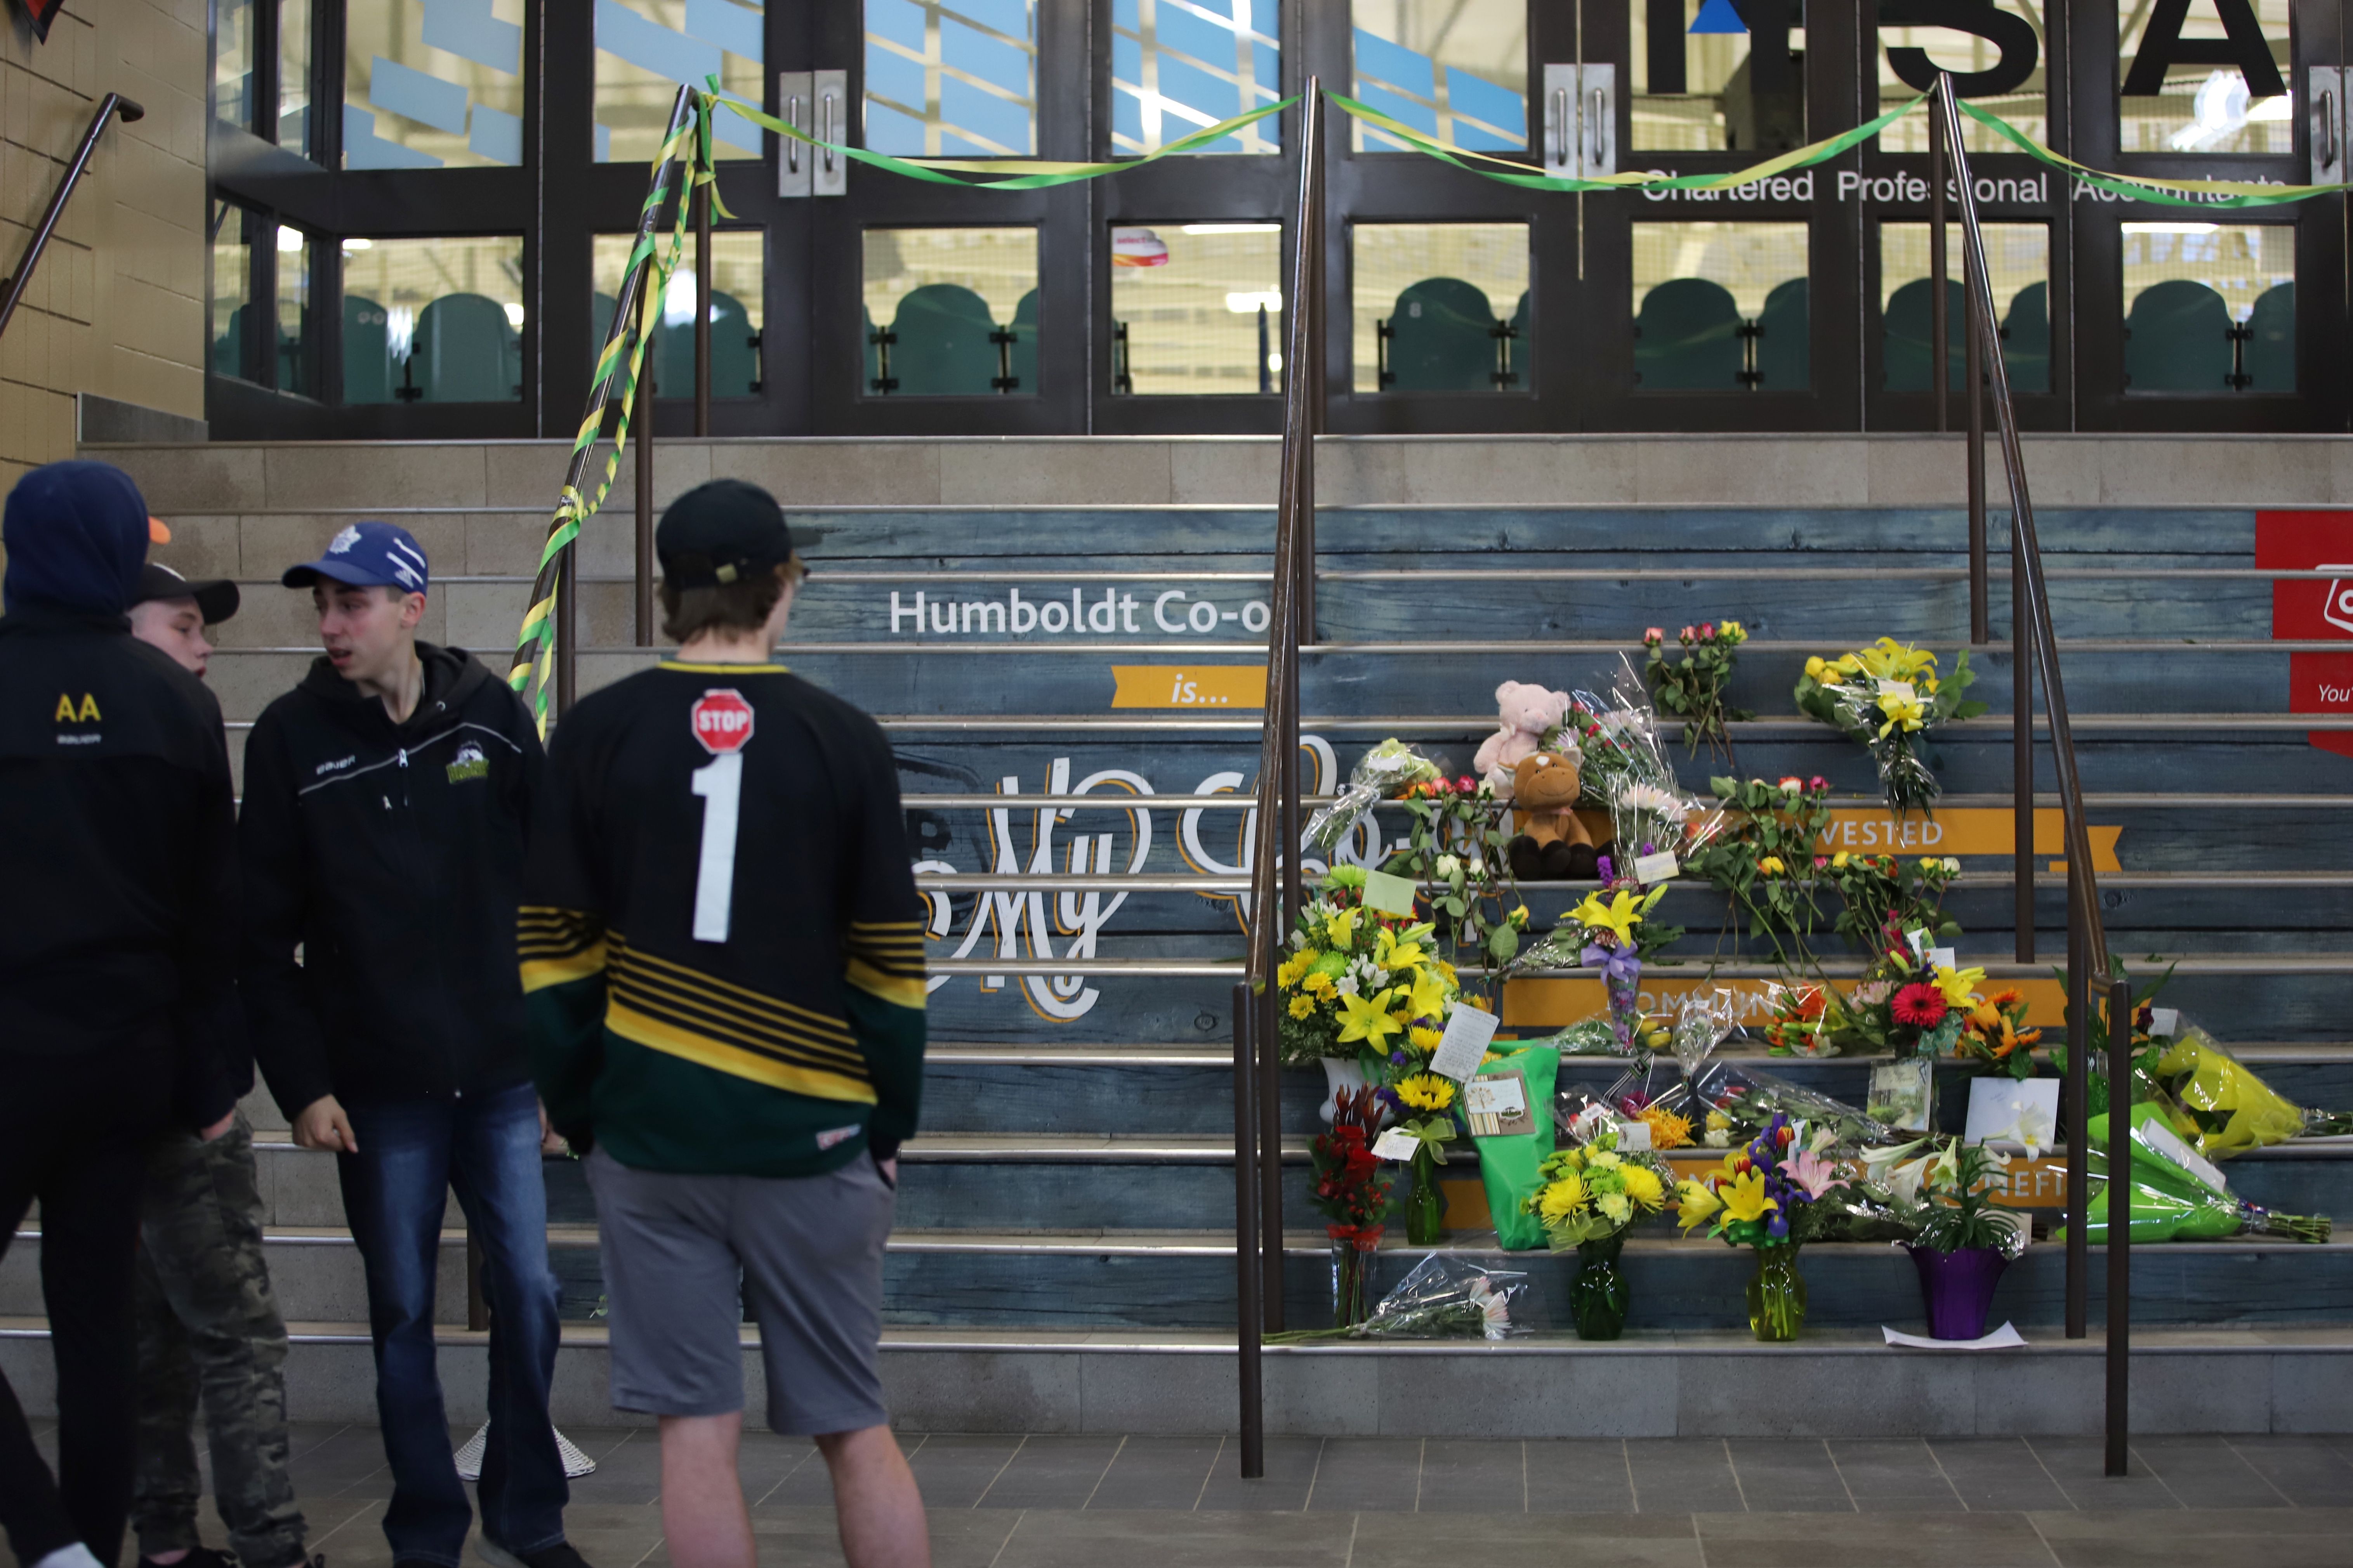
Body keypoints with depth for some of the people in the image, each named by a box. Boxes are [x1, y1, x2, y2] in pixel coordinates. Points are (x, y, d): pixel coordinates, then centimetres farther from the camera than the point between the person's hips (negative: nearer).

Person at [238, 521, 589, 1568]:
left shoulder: (491, 717, 0)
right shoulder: (292, 736, -2)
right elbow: (265, 932, -1)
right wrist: (301, 1083, -6)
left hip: (503, 1077, 1)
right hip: (380, 1088, -1)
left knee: (527, 1295, 4)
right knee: (403, 1310, 7)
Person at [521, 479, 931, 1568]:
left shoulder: (597, 734, 0)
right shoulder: (842, 741, -2)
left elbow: (553, 952, 1)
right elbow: (891, 965, 0)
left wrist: (577, 1114, 10)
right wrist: (890, 1127, 9)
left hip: (650, 1133, 0)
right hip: (811, 1137, 0)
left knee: (698, 1431, 6)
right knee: (854, 1428, 11)